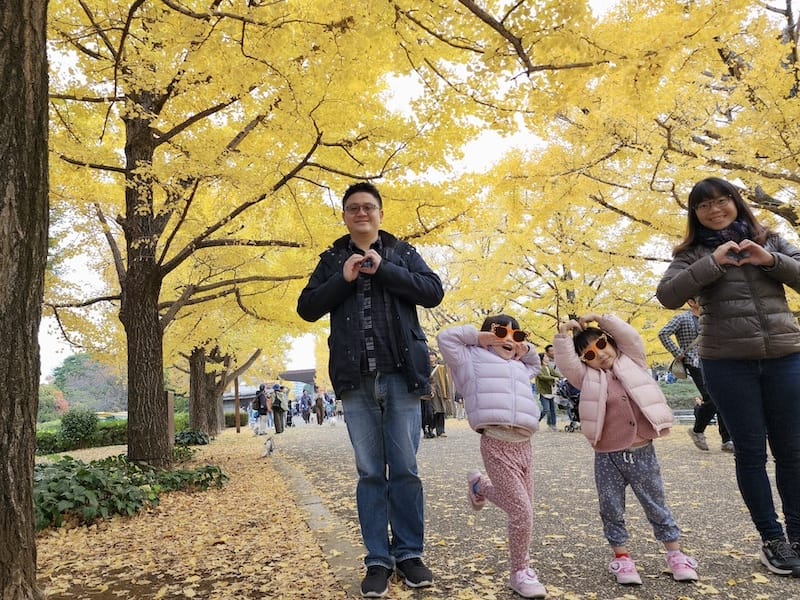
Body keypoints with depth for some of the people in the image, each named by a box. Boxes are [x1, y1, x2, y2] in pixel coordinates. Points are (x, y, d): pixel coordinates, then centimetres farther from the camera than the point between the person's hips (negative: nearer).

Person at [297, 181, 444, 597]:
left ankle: (409, 554, 17)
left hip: (400, 375, -1)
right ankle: (378, 560, 14)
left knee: (405, 468, 3)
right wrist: (343, 279, -8)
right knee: (370, 473, 5)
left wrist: (384, 269, -10)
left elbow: (433, 292, -3)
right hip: (356, 379, 1)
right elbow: (307, 308, 5)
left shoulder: (402, 252, 10)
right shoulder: (332, 260, 13)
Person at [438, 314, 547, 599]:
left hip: (523, 444, 8)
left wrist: (525, 349, 26)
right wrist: (476, 335, 6)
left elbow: (535, 363, 46)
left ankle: (480, 486, 37)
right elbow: (445, 338, 1)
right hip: (496, 444, -8)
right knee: (522, 510, -7)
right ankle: (521, 573, 10)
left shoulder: (519, 368, 25)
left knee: (521, 505, 13)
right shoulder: (473, 359, 6)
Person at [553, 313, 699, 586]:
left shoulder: (632, 362, 6)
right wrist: (564, 332, -16)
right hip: (607, 457, 0)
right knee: (612, 510, 8)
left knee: (656, 505, 13)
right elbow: (565, 362, -9)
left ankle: (675, 554, 26)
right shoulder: (588, 378, 2)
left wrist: (601, 318, -7)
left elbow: (631, 337, -7)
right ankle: (621, 557, 23)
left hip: (642, 452, 0)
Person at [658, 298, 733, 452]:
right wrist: (677, 353, -13)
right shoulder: (681, 318, -4)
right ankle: (697, 431, 7)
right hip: (696, 366, -7)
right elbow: (663, 334, -13)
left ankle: (727, 441, 7)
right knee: (712, 400, -16)